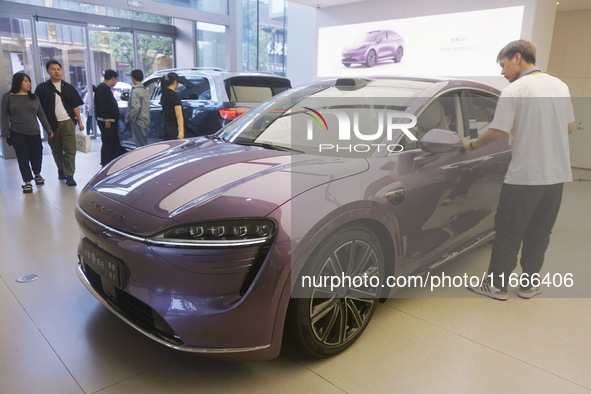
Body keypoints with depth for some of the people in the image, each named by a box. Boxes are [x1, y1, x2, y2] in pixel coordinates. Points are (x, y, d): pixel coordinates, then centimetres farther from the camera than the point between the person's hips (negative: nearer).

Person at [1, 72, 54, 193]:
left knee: (37, 156, 5)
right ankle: (27, 182, 8)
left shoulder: (34, 97, 11)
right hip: (17, 134, -2)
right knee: (23, 158, -2)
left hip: (34, 133, 2)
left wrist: (49, 129, 4)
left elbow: (41, 114, 11)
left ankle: (37, 174, 34)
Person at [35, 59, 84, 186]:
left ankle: (69, 175, -3)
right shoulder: (42, 88, 2)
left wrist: (80, 121, 4)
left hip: (68, 122, 0)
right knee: (56, 150, 12)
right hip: (52, 124, 0)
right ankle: (61, 170, 32)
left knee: (70, 149, -5)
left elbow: (75, 106, 9)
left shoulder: (69, 87, 8)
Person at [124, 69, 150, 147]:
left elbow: (135, 107, -22)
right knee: (144, 143, 14)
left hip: (138, 121, -9)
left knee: (140, 144, -4)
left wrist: (131, 117, -9)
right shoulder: (145, 90, 11)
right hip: (145, 120, 9)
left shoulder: (135, 91, -15)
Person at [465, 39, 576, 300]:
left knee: (509, 233, 4)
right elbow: (569, 127, 14)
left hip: (524, 175, -6)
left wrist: (472, 145, 0)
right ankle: (530, 283, 23)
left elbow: (498, 132, -16)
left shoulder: (514, 90, -11)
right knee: (539, 233, 14)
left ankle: (497, 284, 12)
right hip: (556, 174, 6)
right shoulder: (560, 86, 9)